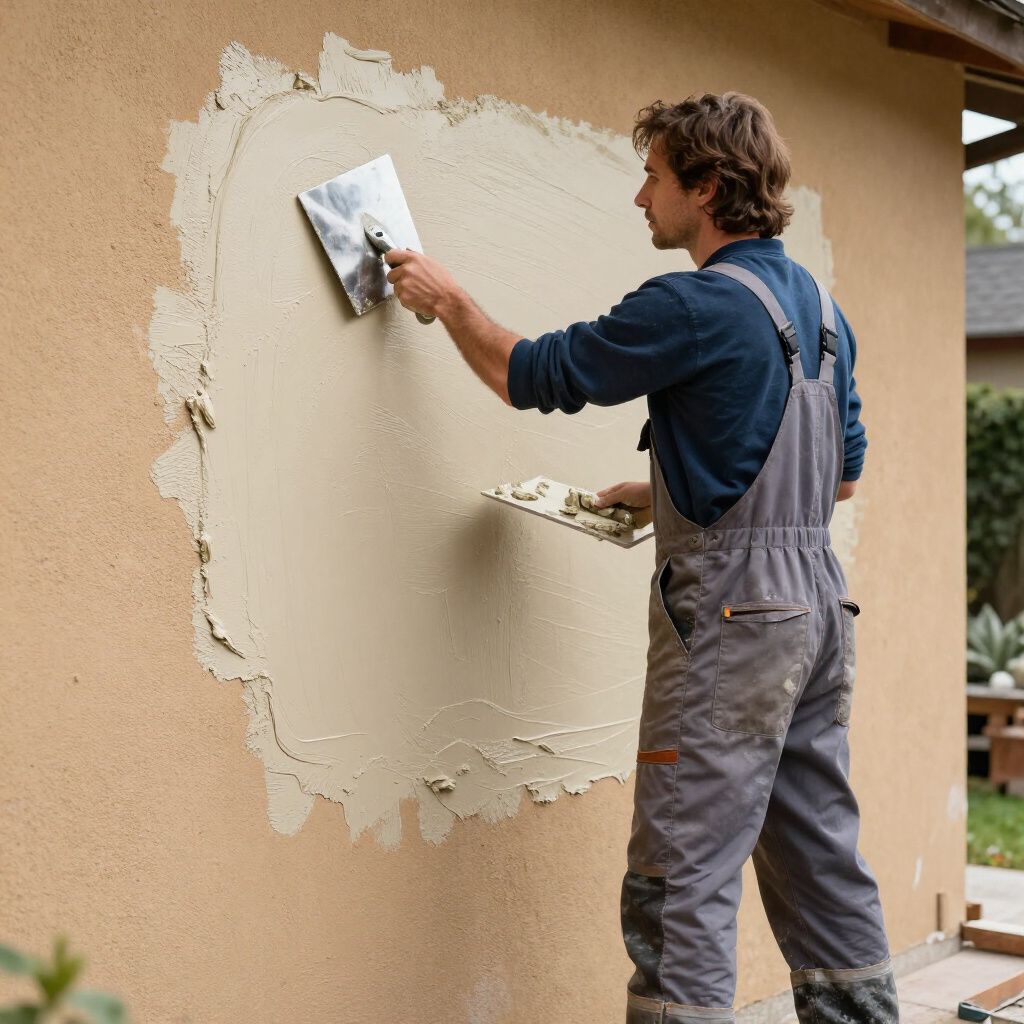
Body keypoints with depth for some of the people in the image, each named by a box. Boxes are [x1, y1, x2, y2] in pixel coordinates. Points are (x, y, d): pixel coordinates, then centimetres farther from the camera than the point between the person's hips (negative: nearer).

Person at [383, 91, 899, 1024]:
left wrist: (448, 300, 11)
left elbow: (532, 375, -6)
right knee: (820, 853, 16)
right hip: (819, 599, 9)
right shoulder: (820, 304, 11)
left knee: (683, 875, -4)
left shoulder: (696, 307, -15)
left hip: (732, 607, -9)